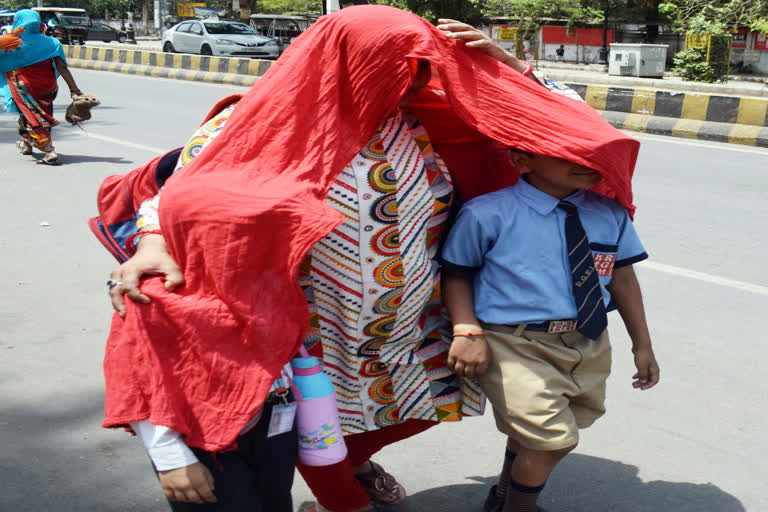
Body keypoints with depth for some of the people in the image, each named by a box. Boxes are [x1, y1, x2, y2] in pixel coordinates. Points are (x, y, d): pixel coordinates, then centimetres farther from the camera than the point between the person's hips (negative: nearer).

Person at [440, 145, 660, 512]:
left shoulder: (611, 214, 2)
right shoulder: (487, 214, -12)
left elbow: (622, 278, 12)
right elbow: (456, 274, -4)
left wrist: (642, 345, 16)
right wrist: (467, 331, -18)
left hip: (589, 345, 6)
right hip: (513, 345, -5)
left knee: (534, 431, 19)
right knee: (554, 437, -12)